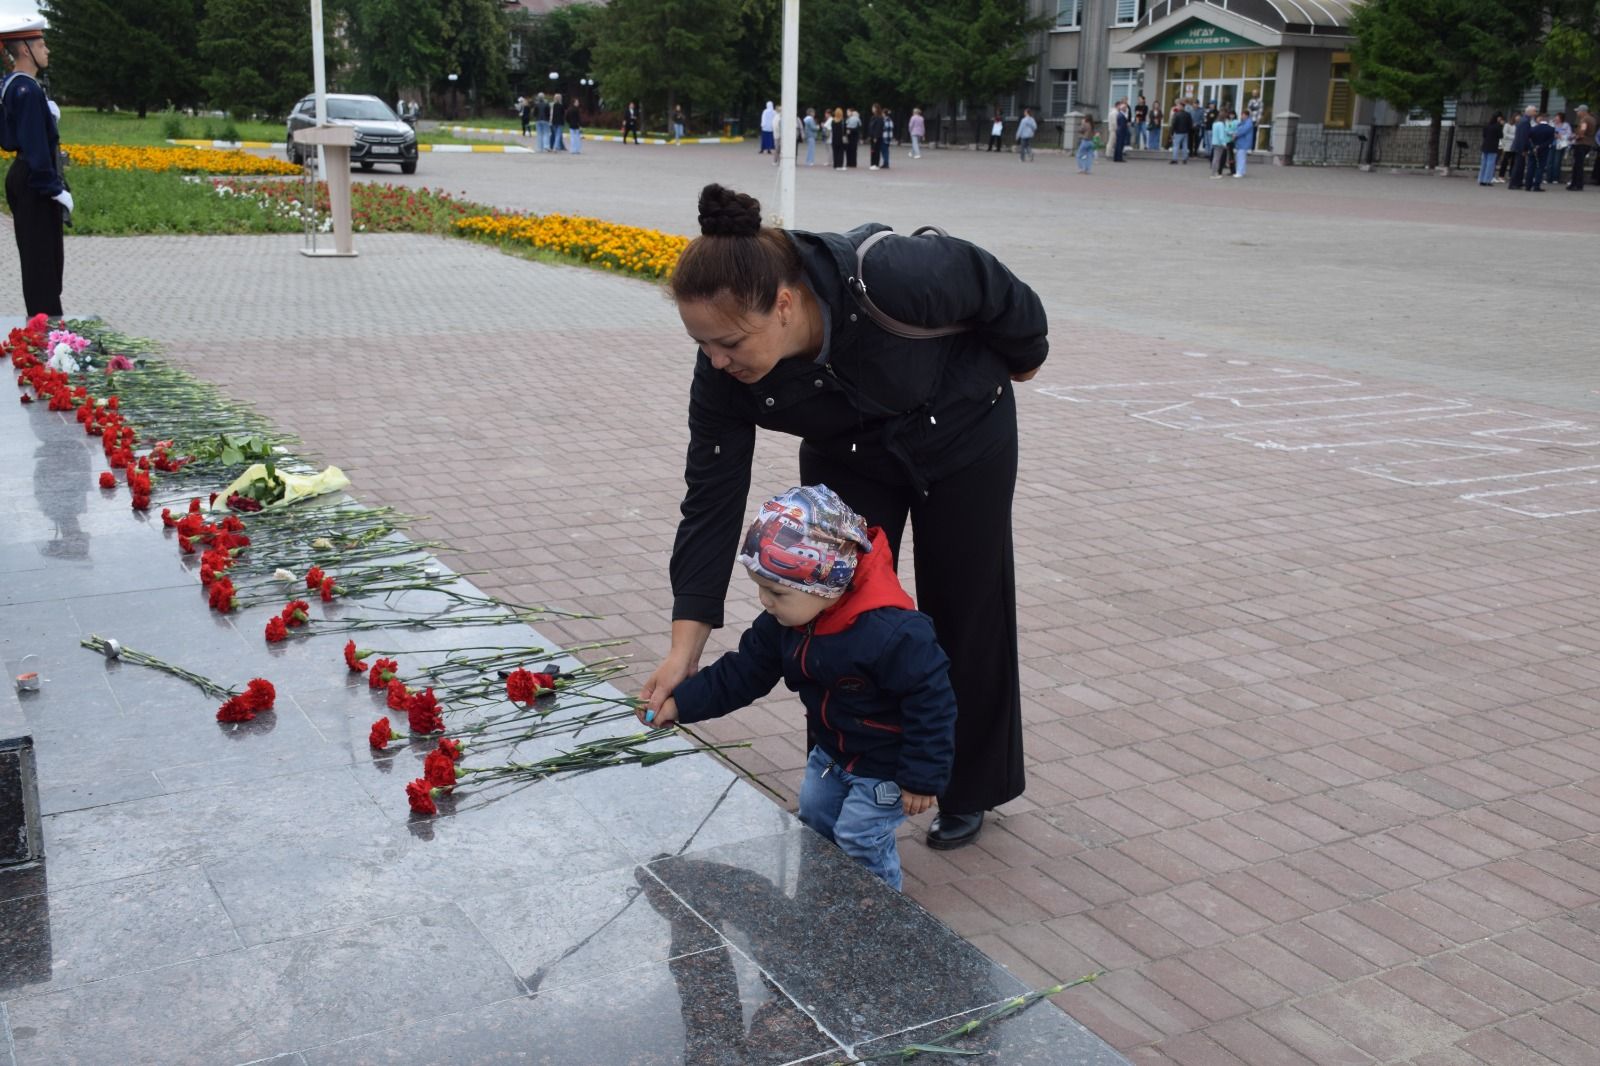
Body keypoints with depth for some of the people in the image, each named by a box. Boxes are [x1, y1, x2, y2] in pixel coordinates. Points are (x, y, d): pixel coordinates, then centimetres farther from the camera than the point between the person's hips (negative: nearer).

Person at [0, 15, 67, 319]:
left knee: (38, 257, 15)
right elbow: (36, 147, -22)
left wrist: (46, 112, 9)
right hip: (36, 183, -10)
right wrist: (57, 189, -20)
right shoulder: (28, 89, -17)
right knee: (42, 259, -6)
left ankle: (42, 321, 22)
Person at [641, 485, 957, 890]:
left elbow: (930, 702, -29)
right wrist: (679, 703, -14)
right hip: (832, 750, 8)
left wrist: (922, 777, -22)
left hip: (883, 765, -8)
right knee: (813, 816, 20)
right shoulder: (785, 620, -13)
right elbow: (741, 673, -4)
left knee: (859, 841, -2)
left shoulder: (893, 632, -38)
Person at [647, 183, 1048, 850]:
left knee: (964, 610, 8)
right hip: (845, 456, 3)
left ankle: (970, 792, 27)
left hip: (961, 433, -2)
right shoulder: (722, 373, -28)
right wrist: (685, 646, -28)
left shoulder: (888, 276, -42)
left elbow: (995, 289, -21)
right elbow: (712, 501, -23)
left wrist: (1022, 356, 0)